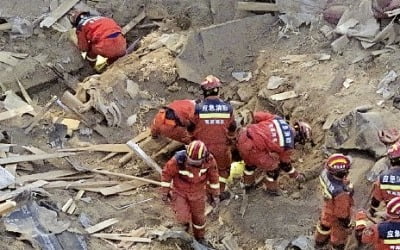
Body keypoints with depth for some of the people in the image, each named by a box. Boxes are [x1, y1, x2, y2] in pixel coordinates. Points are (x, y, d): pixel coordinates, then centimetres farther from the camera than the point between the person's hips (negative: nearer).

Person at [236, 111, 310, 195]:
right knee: (274, 166, 16)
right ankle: (271, 188, 35)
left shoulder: (278, 119, 8)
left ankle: (248, 182, 53)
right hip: (252, 149, -6)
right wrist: (295, 174, 35)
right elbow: (284, 163, 18)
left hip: (243, 135, 7)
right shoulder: (288, 146, 0)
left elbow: (257, 116, 6)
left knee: (251, 159, 37)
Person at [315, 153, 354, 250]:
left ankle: (320, 241, 57)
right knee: (339, 235, 22)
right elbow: (342, 212, -29)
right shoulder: (341, 193, -45)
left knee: (325, 225, 32)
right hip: (336, 216, -6)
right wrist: (346, 224, -11)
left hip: (328, 207, 6)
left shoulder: (325, 173, -29)